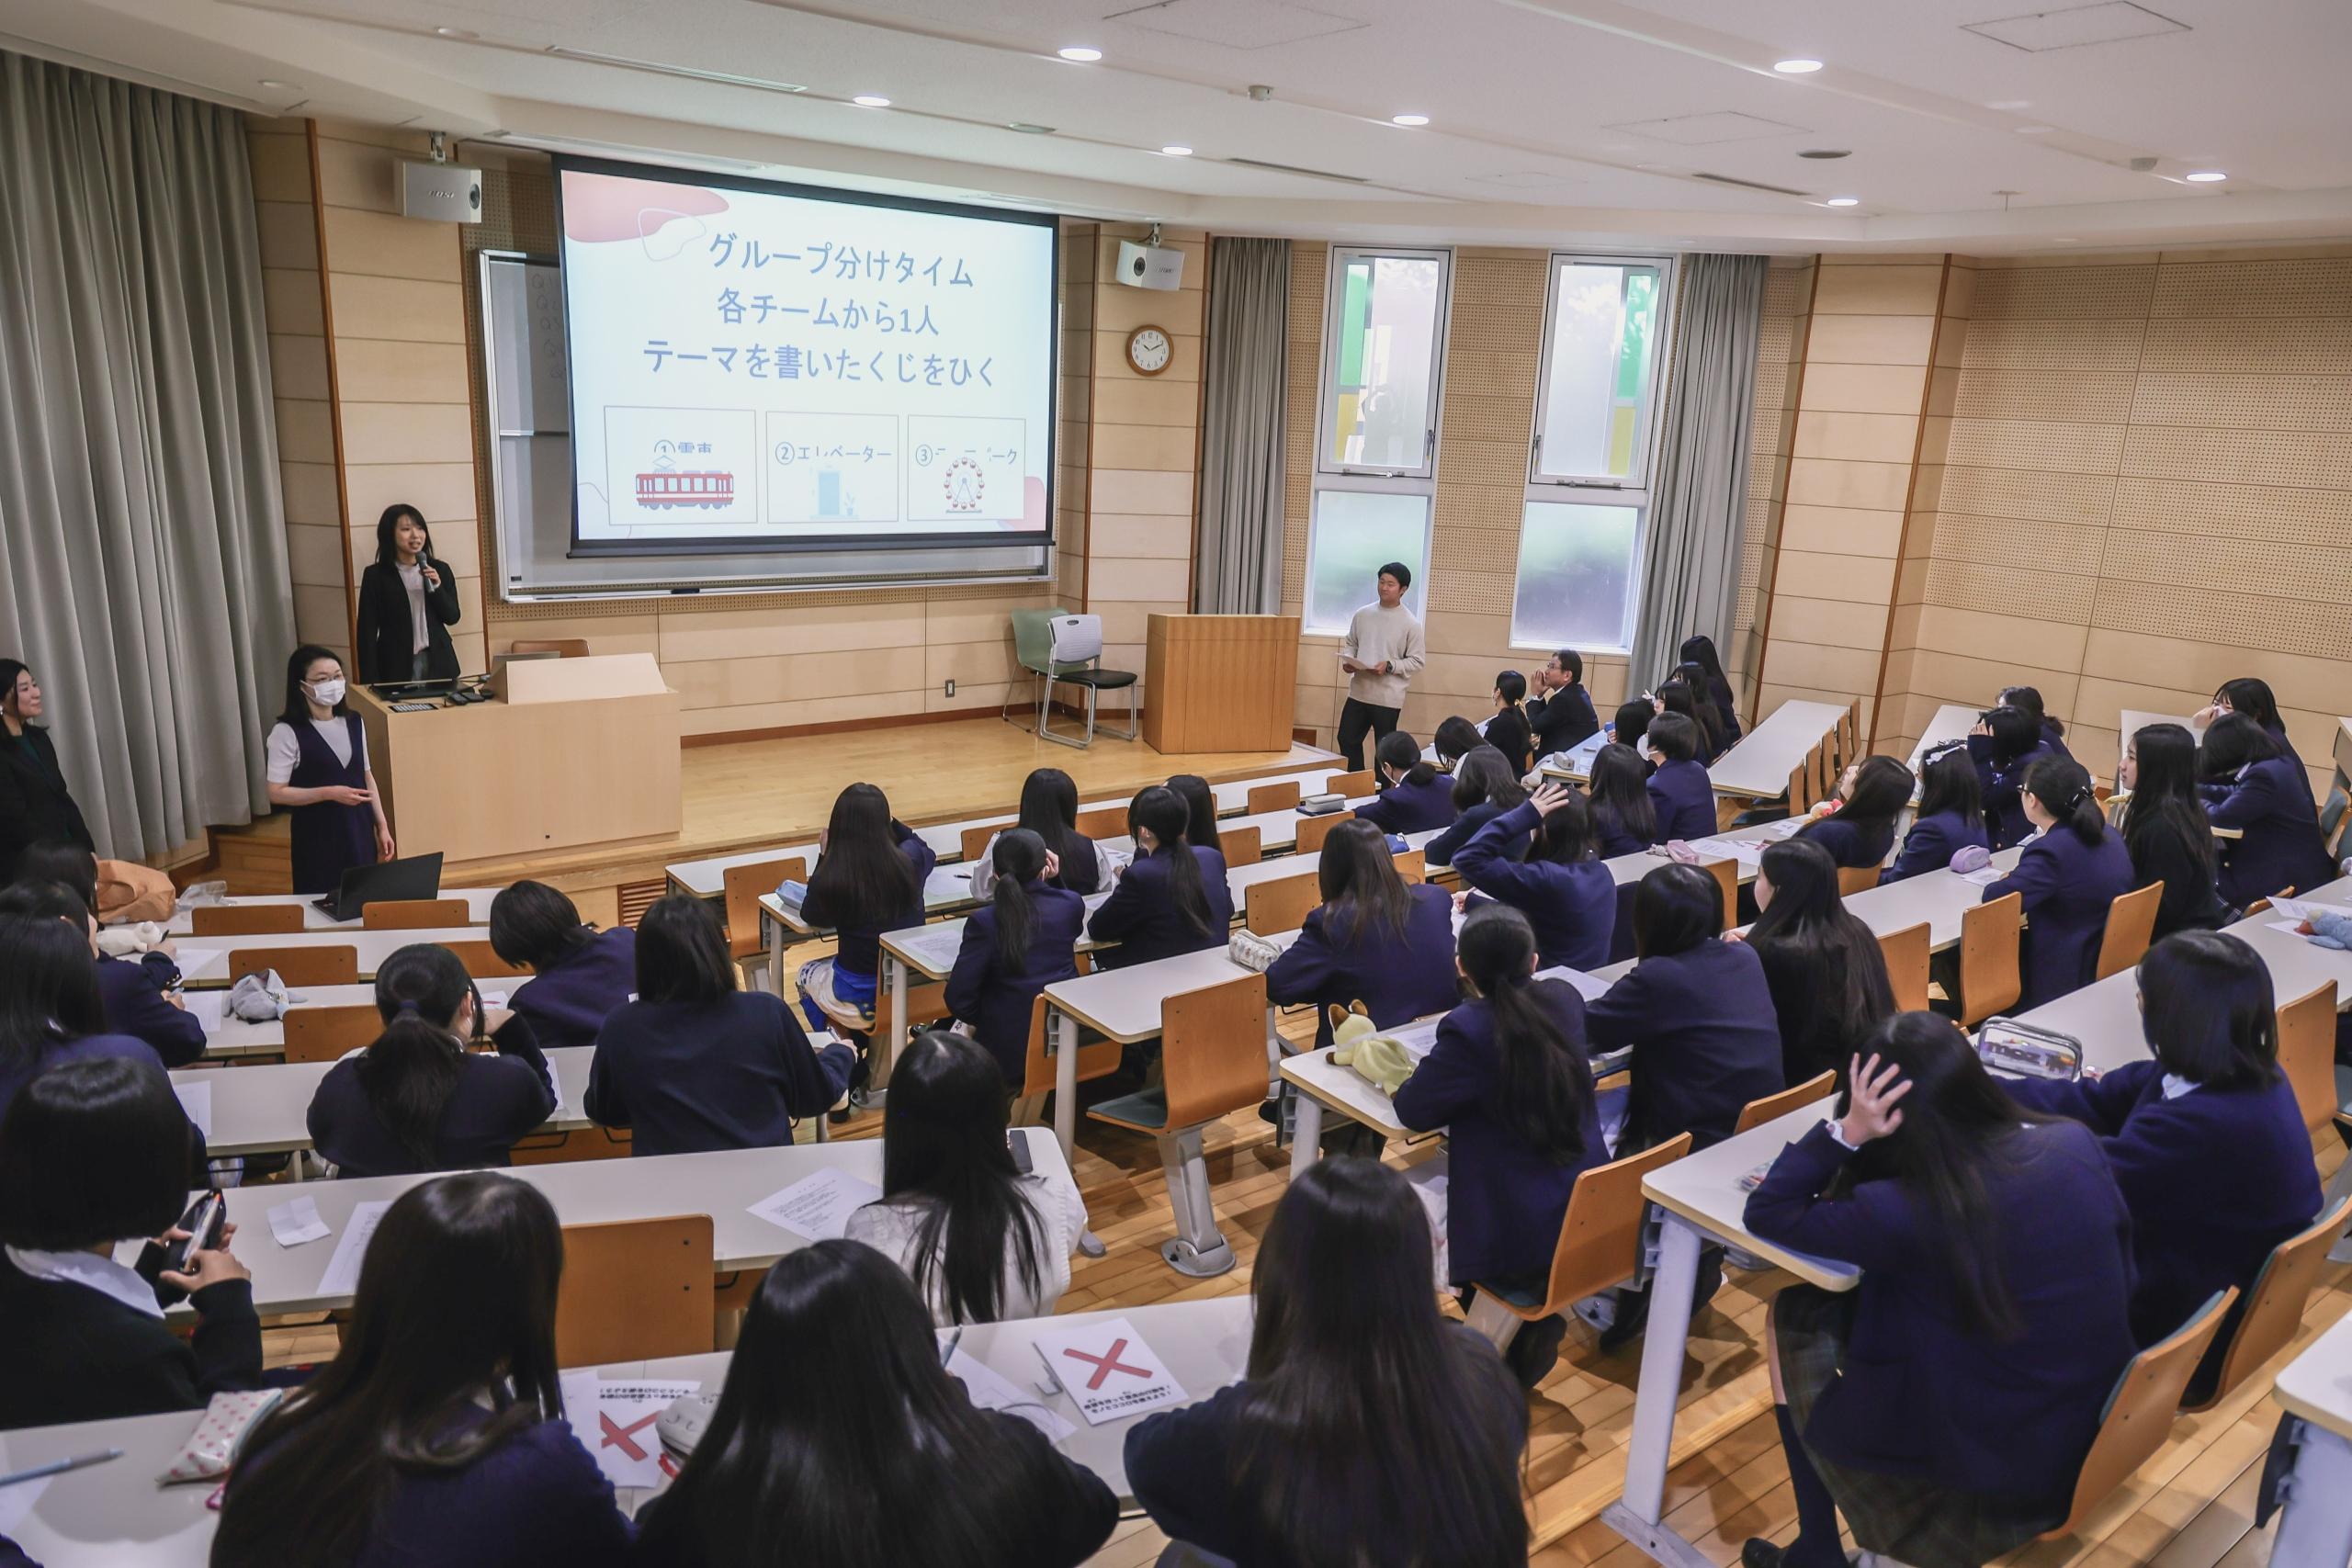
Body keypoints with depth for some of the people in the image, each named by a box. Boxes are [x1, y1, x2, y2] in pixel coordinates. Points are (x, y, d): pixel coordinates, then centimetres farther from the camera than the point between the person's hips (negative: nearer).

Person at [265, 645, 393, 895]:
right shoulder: (287, 732, -12)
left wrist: (382, 826, 8)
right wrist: (329, 793, -22)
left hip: (359, 831, 5)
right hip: (317, 836, -5)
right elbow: (277, 793, -12)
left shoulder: (354, 722, 4)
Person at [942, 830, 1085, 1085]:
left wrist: (979, 1019, 6)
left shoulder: (985, 921, -16)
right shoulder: (1071, 904, -6)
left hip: (1011, 1054, -4)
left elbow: (959, 997, -16)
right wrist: (1053, 880, 10)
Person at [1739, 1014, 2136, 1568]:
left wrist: (1846, 1132, -22)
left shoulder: (1907, 1211, -28)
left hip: (1998, 1469, -6)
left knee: (1795, 1317, 10)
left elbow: (1768, 1213, -12)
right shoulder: (2077, 1145, -11)